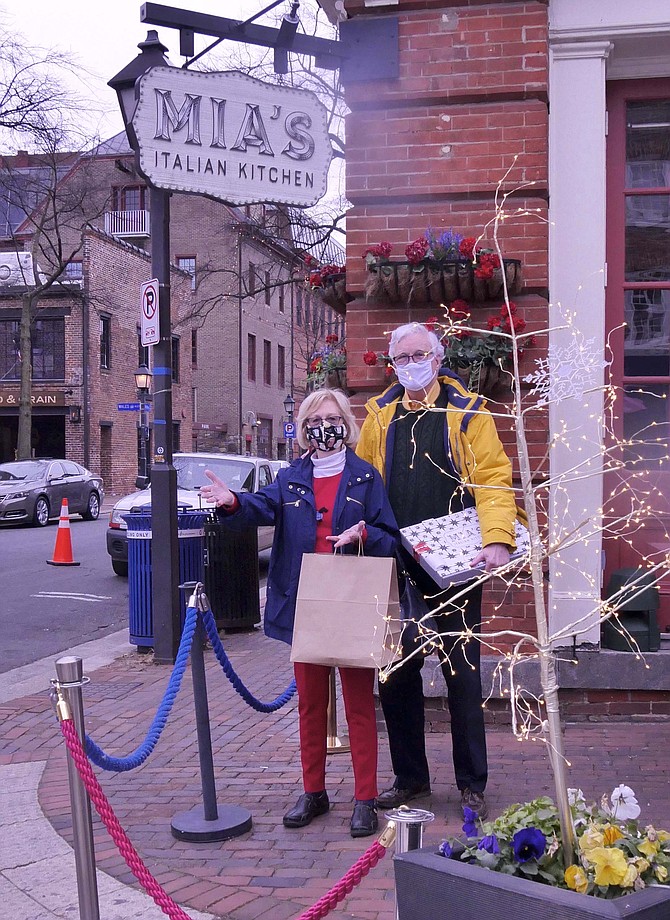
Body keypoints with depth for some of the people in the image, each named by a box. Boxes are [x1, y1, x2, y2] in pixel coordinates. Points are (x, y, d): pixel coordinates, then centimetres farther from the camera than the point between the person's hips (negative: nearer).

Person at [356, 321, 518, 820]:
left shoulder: (467, 412, -1)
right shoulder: (380, 416, 9)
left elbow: (493, 478, -9)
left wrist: (497, 539, -23)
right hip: (396, 568, 4)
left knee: (463, 675, 4)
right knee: (396, 675, 9)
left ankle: (472, 784, 18)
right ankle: (410, 776, 25)